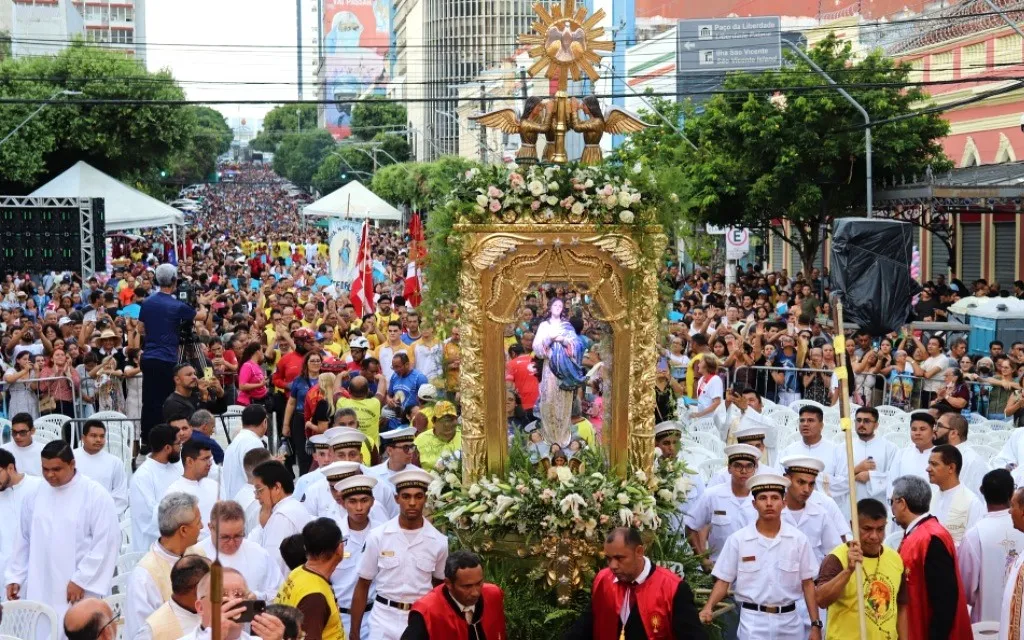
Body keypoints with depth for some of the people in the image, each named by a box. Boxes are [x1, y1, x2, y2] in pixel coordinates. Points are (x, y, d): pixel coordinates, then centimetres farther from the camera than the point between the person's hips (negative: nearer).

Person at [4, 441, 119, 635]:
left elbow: (106, 542, -9)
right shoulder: (35, 494, 8)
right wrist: (15, 576, 12)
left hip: (77, 591, -4)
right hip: (39, 590, 4)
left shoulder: (96, 495, -7)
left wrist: (81, 580, -11)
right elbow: (24, 540, 16)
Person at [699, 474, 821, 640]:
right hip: (753, 622, -1)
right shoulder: (738, 539, -2)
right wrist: (708, 607, -17)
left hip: (789, 621, 1)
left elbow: (807, 583, 5)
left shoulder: (799, 539, 1)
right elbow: (723, 580, 1)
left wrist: (815, 625, 0)